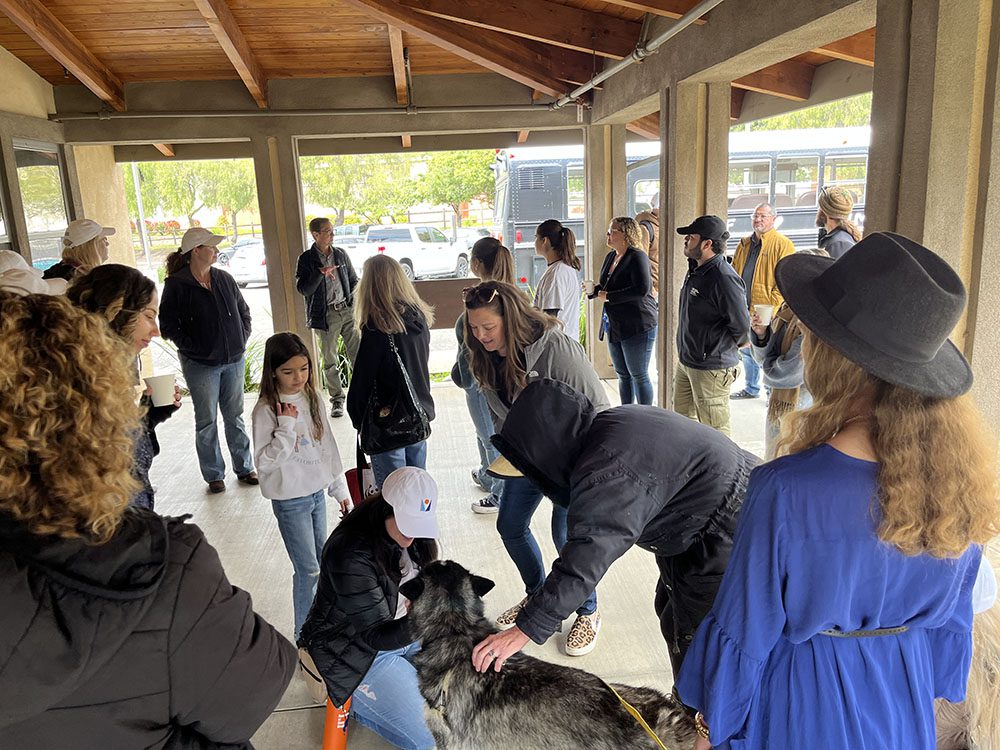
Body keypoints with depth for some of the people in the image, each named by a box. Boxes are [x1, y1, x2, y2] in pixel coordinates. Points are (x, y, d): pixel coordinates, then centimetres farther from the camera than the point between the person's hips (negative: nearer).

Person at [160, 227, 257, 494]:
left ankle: (244, 467, 24)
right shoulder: (176, 284, -9)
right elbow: (167, 325, -7)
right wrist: (194, 348, -12)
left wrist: (242, 339, 5)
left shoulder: (224, 279, 5)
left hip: (234, 360, 4)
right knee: (207, 421, 6)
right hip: (200, 365, -4)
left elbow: (244, 311, 16)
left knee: (235, 416, 13)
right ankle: (214, 475, 19)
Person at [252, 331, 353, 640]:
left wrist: (340, 488, 10)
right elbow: (264, 461, -19)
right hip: (290, 501, -6)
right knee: (308, 568, 0)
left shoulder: (312, 399, 0)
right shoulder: (266, 410, -16)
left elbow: (328, 446, 7)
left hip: (317, 492, 6)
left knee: (322, 559, 17)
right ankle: (304, 632, 17)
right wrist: (286, 427, -26)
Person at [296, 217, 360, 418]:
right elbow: (303, 289, -10)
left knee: (358, 354, 2)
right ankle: (337, 399, 16)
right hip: (326, 315, -3)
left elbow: (353, 280, 17)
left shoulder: (341, 254, 8)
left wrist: (355, 303, 4)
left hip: (348, 310, 3)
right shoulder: (307, 259, -4)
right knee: (330, 360, 6)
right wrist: (320, 273, -22)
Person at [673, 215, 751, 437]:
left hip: (711, 368, -10)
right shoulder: (695, 270, 9)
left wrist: (718, 348, -6)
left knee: (715, 432, 3)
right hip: (685, 362, 10)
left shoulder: (724, 278, -22)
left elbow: (741, 326, -20)